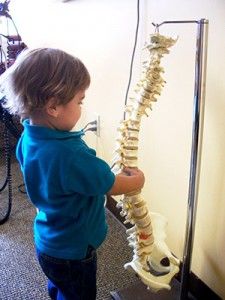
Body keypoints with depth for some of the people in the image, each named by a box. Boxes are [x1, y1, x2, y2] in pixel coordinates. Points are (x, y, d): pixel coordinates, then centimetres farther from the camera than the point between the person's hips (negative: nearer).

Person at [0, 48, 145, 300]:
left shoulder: (28, 139, -11)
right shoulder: (71, 156, -38)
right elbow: (115, 186, -22)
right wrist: (137, 179, -1)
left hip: (47, 242, 7)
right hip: (72, 252, -7)